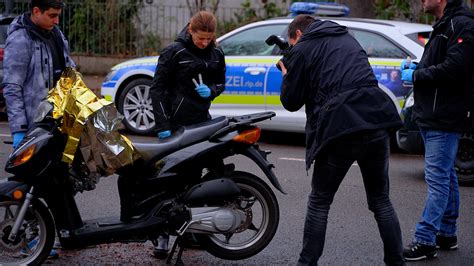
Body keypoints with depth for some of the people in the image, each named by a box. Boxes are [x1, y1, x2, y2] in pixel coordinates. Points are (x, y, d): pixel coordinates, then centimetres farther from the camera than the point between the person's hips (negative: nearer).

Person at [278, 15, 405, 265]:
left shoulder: (303, 49, 6)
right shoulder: (347, 38, 25)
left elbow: (291, 102, 7)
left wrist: (286, 74, 26)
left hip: (340, 131, -5)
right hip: (377, 124, 5)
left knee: (319, 203, 10)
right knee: (381, 201, 15)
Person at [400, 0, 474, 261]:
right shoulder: (443, 25, 18)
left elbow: (453, 69, -24)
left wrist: (416, 75, -14)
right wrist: (417, 67, 6)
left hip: (445, 119, -11)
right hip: (433, 116, 11)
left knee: (438, 178, -9)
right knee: (446, 176, 16)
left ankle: (425, 241, -8)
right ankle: (447, 234, 25)